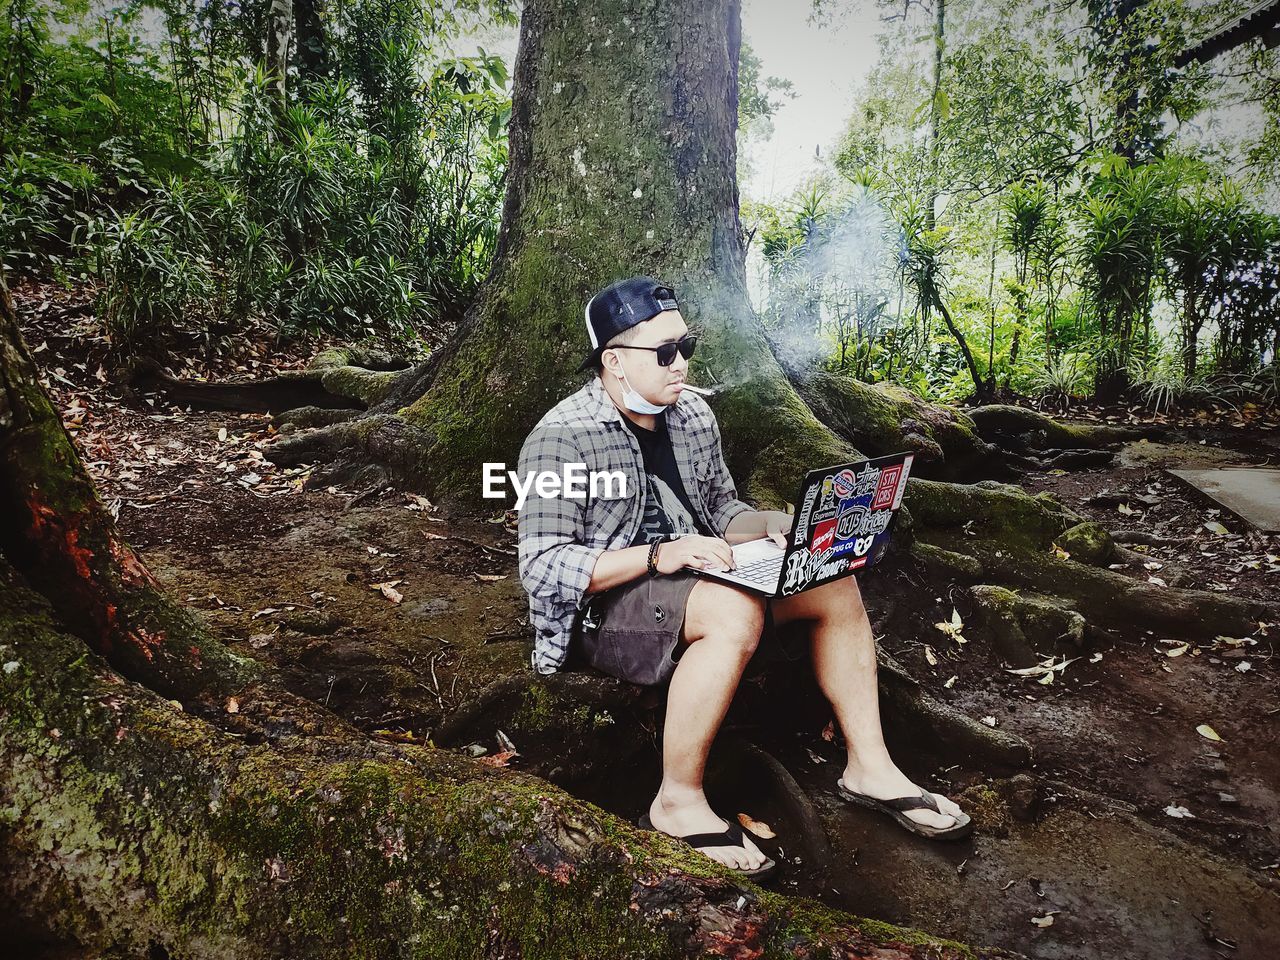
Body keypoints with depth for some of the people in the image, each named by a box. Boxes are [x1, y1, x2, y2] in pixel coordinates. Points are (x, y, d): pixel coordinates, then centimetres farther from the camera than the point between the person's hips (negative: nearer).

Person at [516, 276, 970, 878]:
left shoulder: (693, 415, 6)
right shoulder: (560, 440, -17)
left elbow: (721, 509, 17)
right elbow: (542, 567, -22)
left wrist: (773, 526, -5)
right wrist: (659, 556, -30)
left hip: (689, 579, 8)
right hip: (601, 607, -7)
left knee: (835, 585, -5)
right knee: (736, 614, -35)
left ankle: (869, 767, 6)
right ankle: (678, 803, -19)